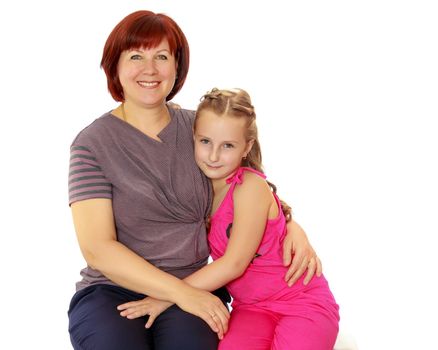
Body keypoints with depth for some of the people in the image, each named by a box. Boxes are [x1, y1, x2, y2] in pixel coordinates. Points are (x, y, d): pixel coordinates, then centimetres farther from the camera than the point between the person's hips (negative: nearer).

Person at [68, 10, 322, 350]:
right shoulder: (93, 143, -3)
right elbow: (97, 248, -10)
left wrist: (293, 226, -1)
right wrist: (181, 292, -17)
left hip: (193, 291, 2)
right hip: (111, 292, -1)